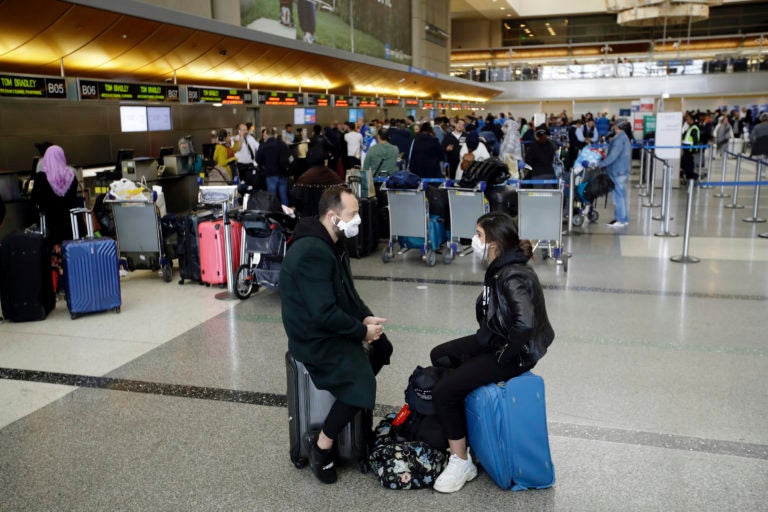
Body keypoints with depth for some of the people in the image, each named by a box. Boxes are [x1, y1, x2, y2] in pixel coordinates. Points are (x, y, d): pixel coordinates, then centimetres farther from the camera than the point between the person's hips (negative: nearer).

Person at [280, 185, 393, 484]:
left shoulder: (333, 243, 6)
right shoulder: (312, 252, -27)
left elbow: (348, 292, 14)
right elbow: (324, 314, -29)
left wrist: (366, 318, -2)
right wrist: (362, 330, -17)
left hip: (334, 327, 10)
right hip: (315, 338, -10)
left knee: (382, 346, 17)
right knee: (361, 383, -22)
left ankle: (356, 397, 30)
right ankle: (321, 445, -5)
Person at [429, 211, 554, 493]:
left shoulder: (513, 277, -26)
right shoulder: (499, 268, 4)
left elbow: (525, 323, -39)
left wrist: (504, 355, -26)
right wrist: (484, 341, 13)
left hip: (516, 352, -10)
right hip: (496, 339, 10)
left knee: (444, 390, -16)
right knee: (440, 355, 18)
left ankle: (461, 462, -1)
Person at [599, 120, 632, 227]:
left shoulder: (618, 139, -18)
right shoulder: (625, 138, 14)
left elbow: (613, 156, -25)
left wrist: (600, 164, -23)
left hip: (617, 171, -10)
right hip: (623, 171, 10)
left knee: (618, 195, -5)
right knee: (622, 195, 14)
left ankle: (620, 220, -1)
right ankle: (624, 218, 21)